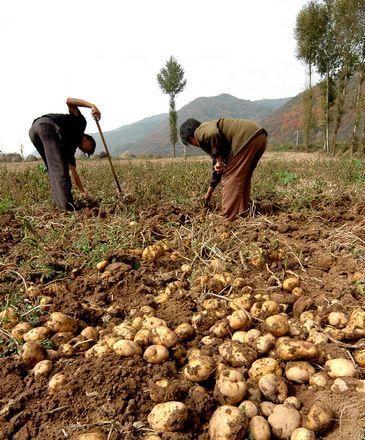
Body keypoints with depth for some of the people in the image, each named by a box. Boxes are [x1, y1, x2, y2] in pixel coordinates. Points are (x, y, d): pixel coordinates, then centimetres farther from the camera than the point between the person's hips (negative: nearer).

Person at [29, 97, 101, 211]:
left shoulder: (71, 145, 35)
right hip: (47, 126, -9)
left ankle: (59, 203, 11)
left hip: (33, 130, 9)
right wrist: (92, 106, -3)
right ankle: (67, 208, -21)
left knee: (53, 170, 17)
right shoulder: (81, 122, 23)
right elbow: (69, 101, 9)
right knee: (60, 168, -13)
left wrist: (83, 192, 43)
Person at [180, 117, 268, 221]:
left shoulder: (200, 132, 7)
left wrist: (219, 160, -9)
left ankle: (229, 219, 1)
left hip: (247, 137, -10)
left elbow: (213, 134, -21)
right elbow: (217, 169, 37)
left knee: (230, 177, -2)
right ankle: (242, 212, 26)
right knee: (243, 178, 21)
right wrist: (209, 192, 45)